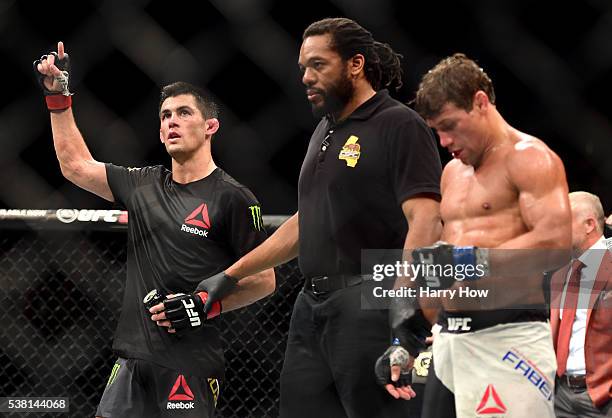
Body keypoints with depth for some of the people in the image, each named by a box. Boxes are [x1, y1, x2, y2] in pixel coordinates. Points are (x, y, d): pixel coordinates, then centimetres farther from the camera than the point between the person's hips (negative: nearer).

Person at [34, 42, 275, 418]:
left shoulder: (232, 198, -5)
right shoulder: (144, 185, 13)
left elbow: (264, 280, -3)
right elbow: (76, 165, 25)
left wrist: (206, 304, -15)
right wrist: (58, 98, 21)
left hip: (191, 361, -6)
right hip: (135, 355, 6)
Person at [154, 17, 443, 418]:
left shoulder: (399, 125, -6)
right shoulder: (325, 132, 22)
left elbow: (425, 220, -16)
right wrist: (230, 276, 29)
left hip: (368, 306, -9)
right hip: (313, 306, 9)